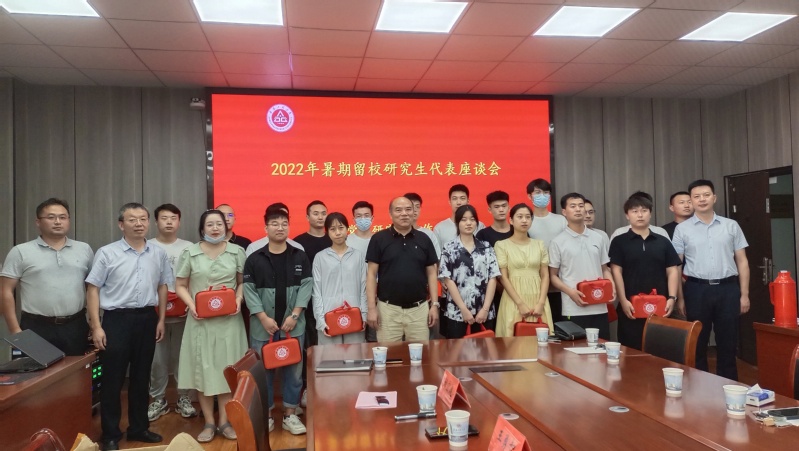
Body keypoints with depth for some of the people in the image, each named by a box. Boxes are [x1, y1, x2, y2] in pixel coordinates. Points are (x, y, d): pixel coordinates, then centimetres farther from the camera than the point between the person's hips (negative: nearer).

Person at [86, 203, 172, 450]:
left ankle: (138, 428, 29)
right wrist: (96, 326, -10)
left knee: (141, 376, 14)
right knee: (113, 378, 4)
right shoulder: (107, 253, -6)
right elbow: (93, 289, -5)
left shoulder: (158, 254, 4)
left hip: (147, 319, 3)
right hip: (117, 319, -3)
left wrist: (161, 320, 10)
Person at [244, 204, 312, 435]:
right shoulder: (254, 259, 0)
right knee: (263, 370, 7)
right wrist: (263, 317, -12)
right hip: (263, 326, -1)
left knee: (293, 369, 8)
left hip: (293, 325, 1)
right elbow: (249, 290, -4)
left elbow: (306, 286, -1)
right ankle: (266, 415, 21)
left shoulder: (300, 257, 3)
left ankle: (290, 414, 21)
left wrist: (295, 315, -10)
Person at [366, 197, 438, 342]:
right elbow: (371, 274, -2)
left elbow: (431, 273, 9)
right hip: (388, 309, -2)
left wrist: (435, 304, 3)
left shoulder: (424, 239, 5)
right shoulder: (379, 239, -2)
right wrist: (372, 307, -7)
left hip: (419, 308, 2)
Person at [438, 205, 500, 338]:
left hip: (484, 312, 2)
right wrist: (464, 309, -10)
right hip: (457, 313, -2)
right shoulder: (449, 249, 1)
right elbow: (448, 280, -4)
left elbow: (492, 278, 3)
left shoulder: (486, 248, 8)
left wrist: (485, 308, -6)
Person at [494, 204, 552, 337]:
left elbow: (545, 276, 7)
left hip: (537, 299, 3)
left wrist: (541, 303, -6)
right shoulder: (502, 245, 0)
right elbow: (504, 277, -5)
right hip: (514, 300, -3)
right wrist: (520, 303, -13)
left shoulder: (539, 244, 11)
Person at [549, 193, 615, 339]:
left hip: (599, 308, 4)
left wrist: (611, 287, -3)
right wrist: (570, 292, -15)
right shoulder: (558, 242, -1)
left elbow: (605, 269, 16)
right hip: (573, 310, -3)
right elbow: (553, 276, 1)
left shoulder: (598, 238, 10)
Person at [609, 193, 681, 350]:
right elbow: (616, 272, -3)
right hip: (631, 308, -2)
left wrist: (672, 298, -4)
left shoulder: (663, 242, 12)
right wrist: (623, 301, -12)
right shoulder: (619, 242, 3)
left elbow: (672, 271, 9)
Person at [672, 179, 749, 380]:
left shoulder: (731, 226, 7)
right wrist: (679, 297, 0)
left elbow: (742, 262, 8)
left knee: (728, 344, 8)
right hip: (697, 289, -1)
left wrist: (744, 294, 3)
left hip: (727, 289, 1)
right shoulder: (682, 229, 3)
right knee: (698, 344, 7)